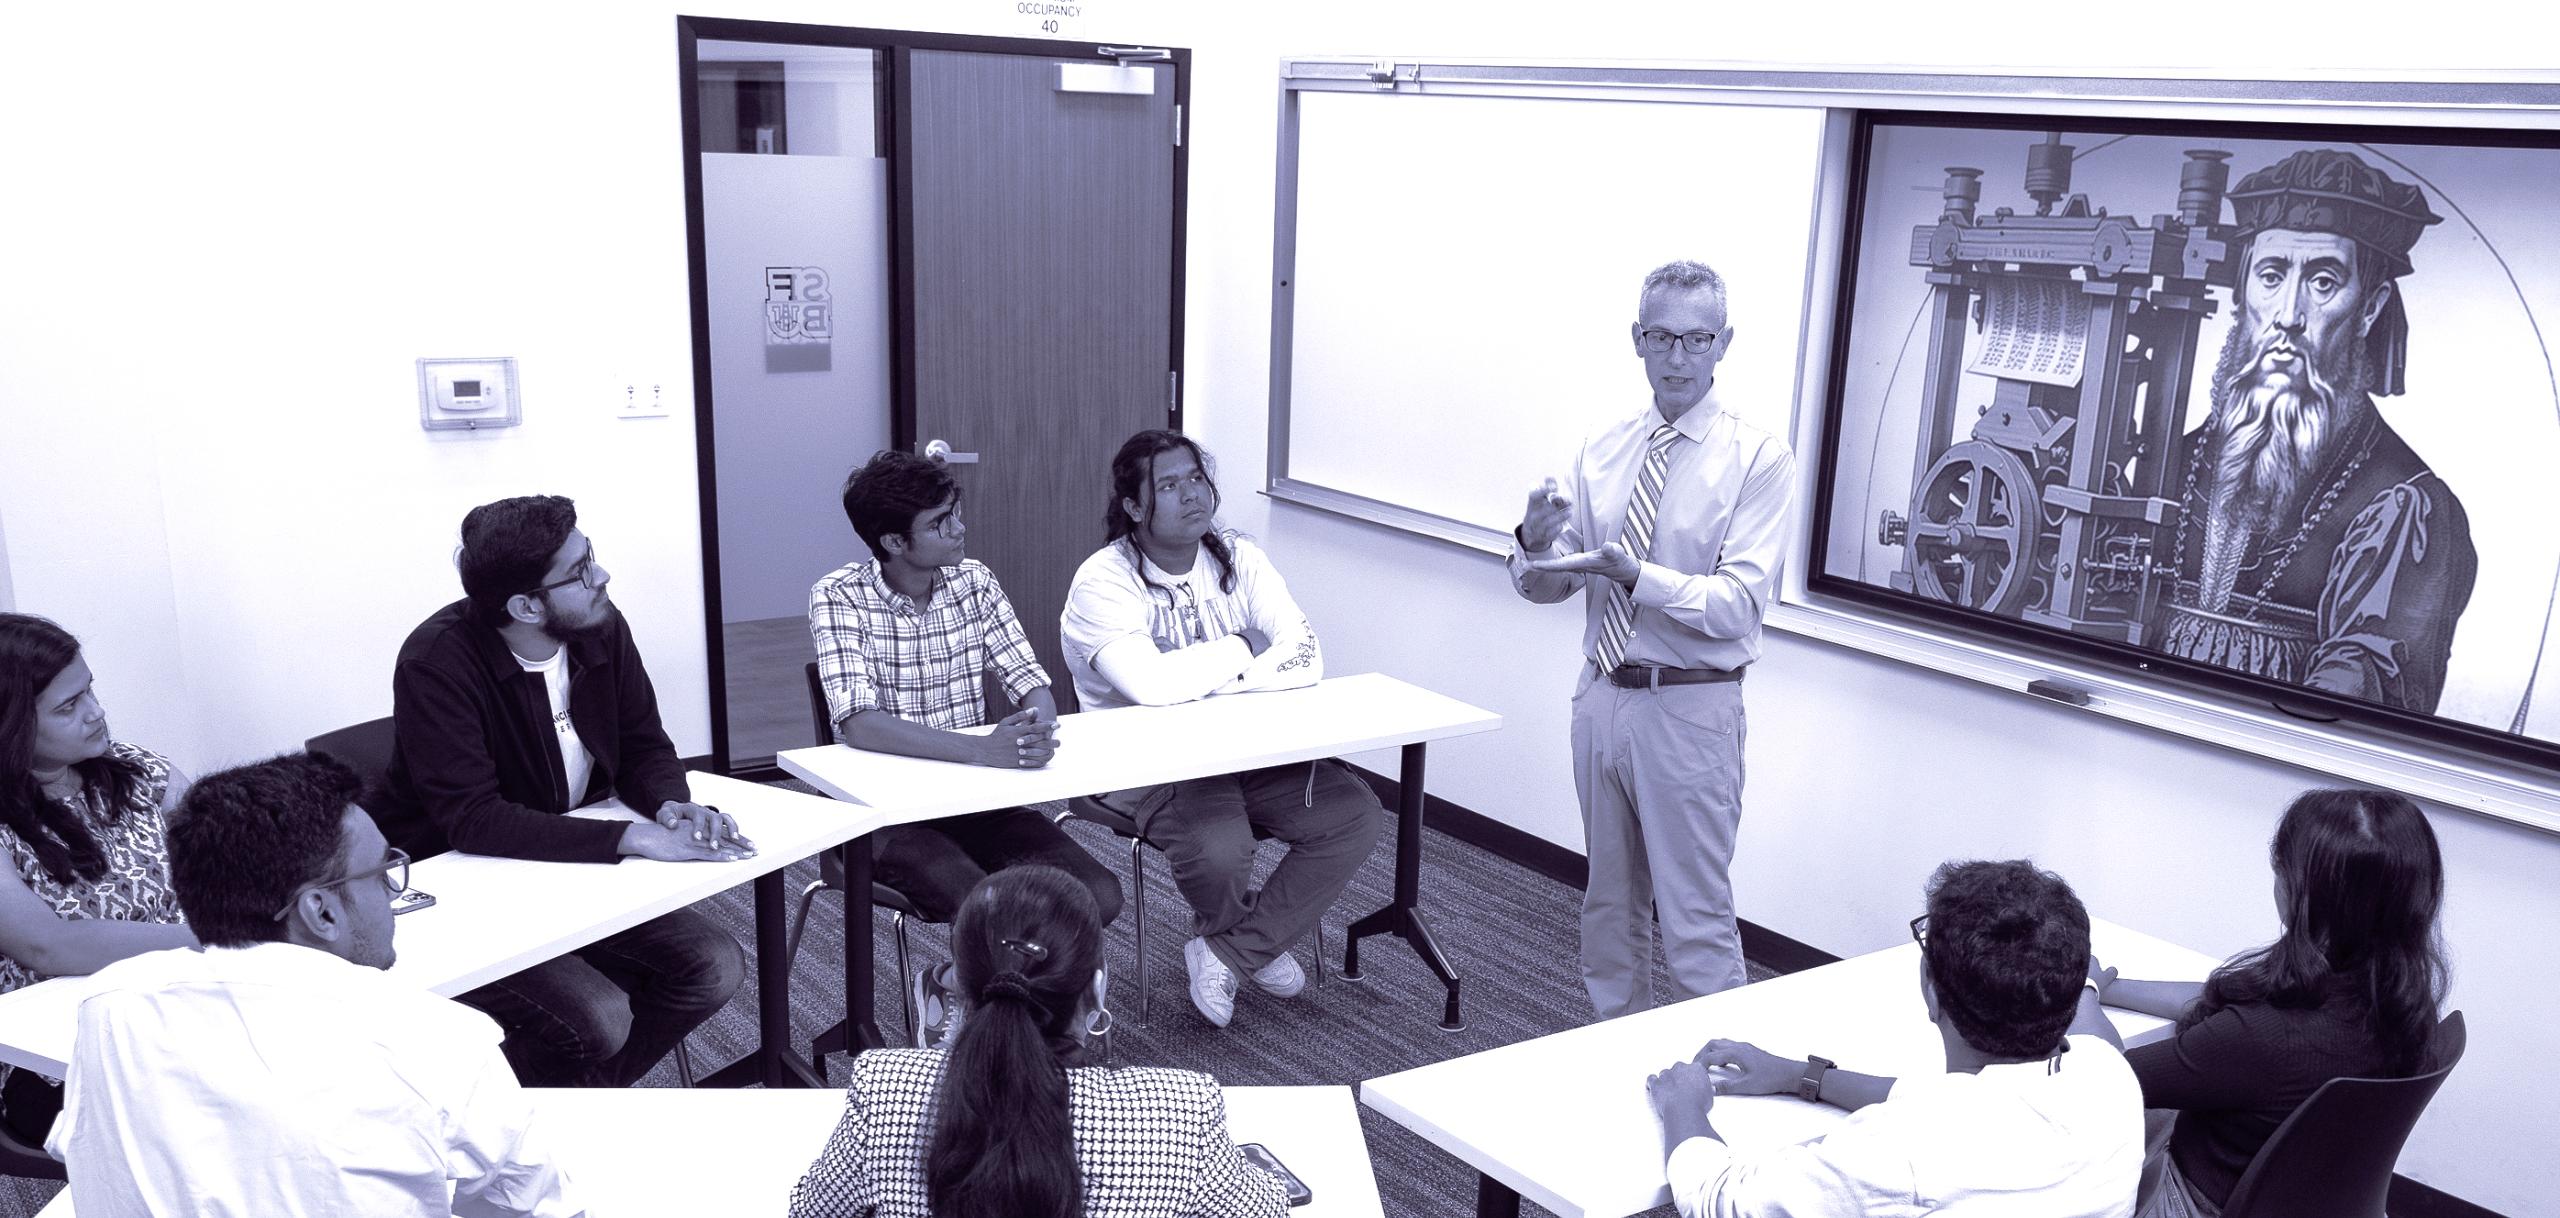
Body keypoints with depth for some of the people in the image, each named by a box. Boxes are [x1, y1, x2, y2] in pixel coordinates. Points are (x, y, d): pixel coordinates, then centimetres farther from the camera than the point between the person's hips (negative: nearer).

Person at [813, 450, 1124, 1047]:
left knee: (1098, 896, -16)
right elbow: (858, 723, -25)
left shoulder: (974, 580, 3)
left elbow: (1033, 683, 0)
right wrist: (982, 750, -37)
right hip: (887, 808, -5)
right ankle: (949, 988, 3)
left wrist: (1038, 728, -26)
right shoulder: (839, 597, -12)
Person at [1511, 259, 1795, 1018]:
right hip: (1602, 696, 6)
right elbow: (1547, 585, 5)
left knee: (1697, 916, 1)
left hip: (1688, 710, -6)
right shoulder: (1602, 450, 7)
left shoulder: (1757, 459, -9)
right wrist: (1537, 541, -18)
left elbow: (1740, 602, -18)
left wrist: (1638, 576, -31)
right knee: (1610, 900, 19)